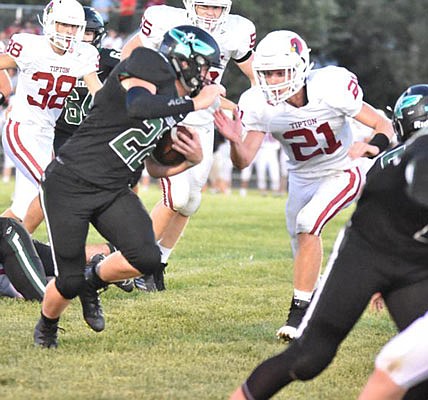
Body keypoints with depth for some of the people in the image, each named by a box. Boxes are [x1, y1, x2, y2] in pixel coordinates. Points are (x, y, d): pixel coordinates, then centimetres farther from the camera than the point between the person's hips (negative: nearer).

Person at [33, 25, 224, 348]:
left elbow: (156, 169, 17)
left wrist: (193, 160, -1)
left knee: (147, 258, -15)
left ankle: (93, 282, 16)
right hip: (70, 184, -7)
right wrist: (195, 103, -26)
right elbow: (137, 107, -34)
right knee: (69, 282, -5)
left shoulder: (175, 109, 12)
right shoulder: (149, 64, -12)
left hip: (113, 191, 7)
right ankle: (47, 325, 30)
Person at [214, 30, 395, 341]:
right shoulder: (258, 104, -19)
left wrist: (372, 147, -43)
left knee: (307, 223, -27)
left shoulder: (331, 88, -29)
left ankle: (300, 313, -20)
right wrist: (234, 141, -41)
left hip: (342, 173, -5)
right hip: (302, 178, 5)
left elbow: (384, 126, -21)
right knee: (303, 249, 11)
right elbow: (244, 161, -19)